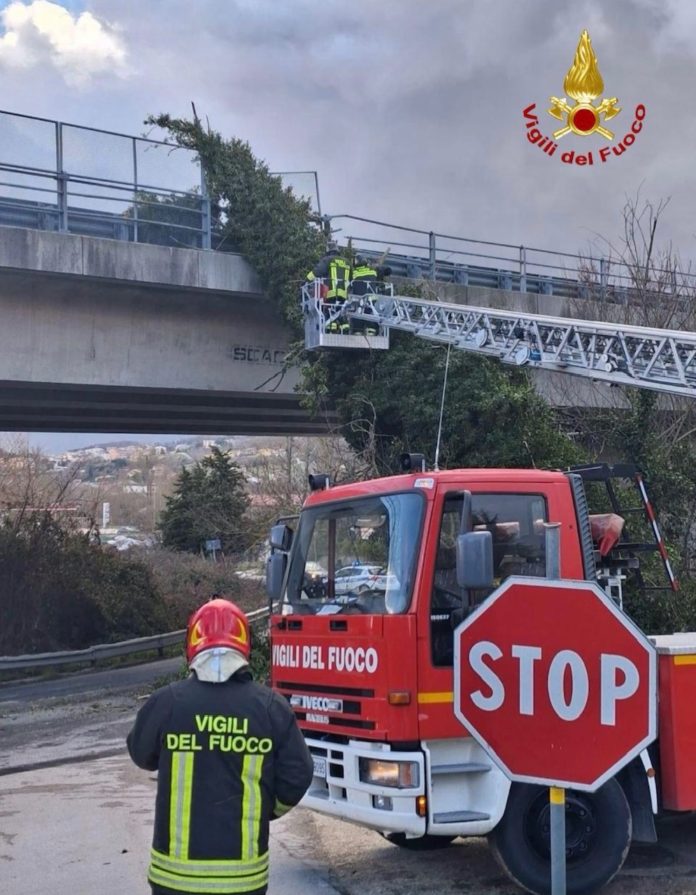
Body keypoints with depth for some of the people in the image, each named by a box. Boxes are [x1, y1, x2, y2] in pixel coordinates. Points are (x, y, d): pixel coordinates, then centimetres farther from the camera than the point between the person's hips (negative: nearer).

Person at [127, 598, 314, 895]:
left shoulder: (165, 703, -11)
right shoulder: (272, 707, -8)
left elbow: (142, 754, 8)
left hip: (177, 870, -1)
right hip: (243, 871, 1)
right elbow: (297, 777, -1)